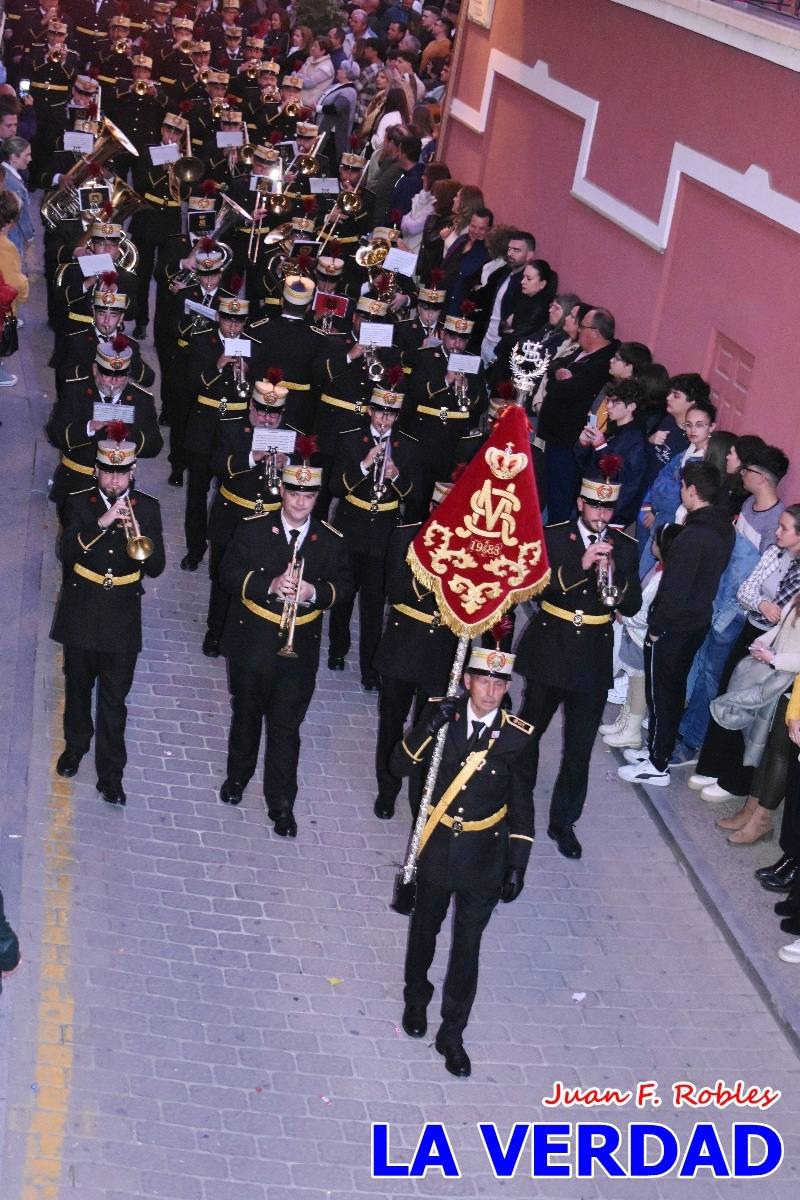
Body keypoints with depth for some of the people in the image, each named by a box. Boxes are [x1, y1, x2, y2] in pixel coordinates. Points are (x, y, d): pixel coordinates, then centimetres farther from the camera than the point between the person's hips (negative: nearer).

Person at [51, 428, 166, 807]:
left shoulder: (146, 508, -2)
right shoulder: (78, 503, -4)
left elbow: (156, 568, -7)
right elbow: (66, 552, -19)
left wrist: (139, 538, -25)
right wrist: (101, 523, -30)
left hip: (122, 618, -1)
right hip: (81, 614, 1)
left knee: (114, 699, 2)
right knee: (78, 688, 18)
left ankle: (111, 773, 11)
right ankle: (75, 746, 41)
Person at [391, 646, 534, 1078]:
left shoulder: (517, 736, -13)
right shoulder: (443, 715, -11)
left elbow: (521, 805, -5)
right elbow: (401, 766, -13)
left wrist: (517, 865, -6)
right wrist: (428, 728, -29)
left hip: (484, 857, -1)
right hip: (437, 848, 1)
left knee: (467, 946, 7)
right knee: (425, 931, 21)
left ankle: (452, 1033, 23)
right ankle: (416, 998, 47)